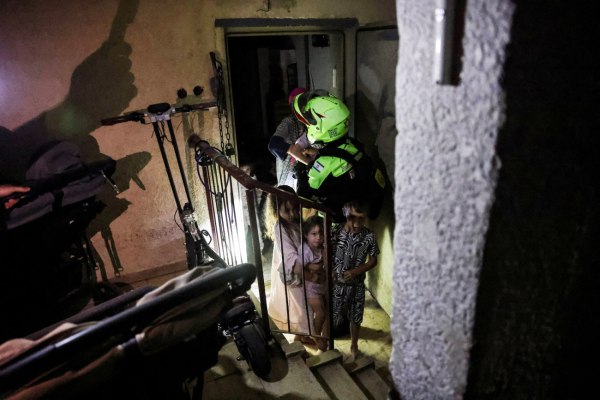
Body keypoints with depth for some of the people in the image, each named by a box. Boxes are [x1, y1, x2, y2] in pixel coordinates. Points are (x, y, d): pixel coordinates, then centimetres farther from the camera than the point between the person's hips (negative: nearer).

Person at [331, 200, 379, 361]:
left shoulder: (369, 236, -14)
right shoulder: (335, 232, -18)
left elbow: (373, 260, -4)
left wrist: (356, 271, -17)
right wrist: (330, 271, -19)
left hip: (357, 284, 1)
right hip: (335, 283, -1)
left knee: (355, 317, 19)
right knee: (330, 316, 11)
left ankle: (354, 345, 43)